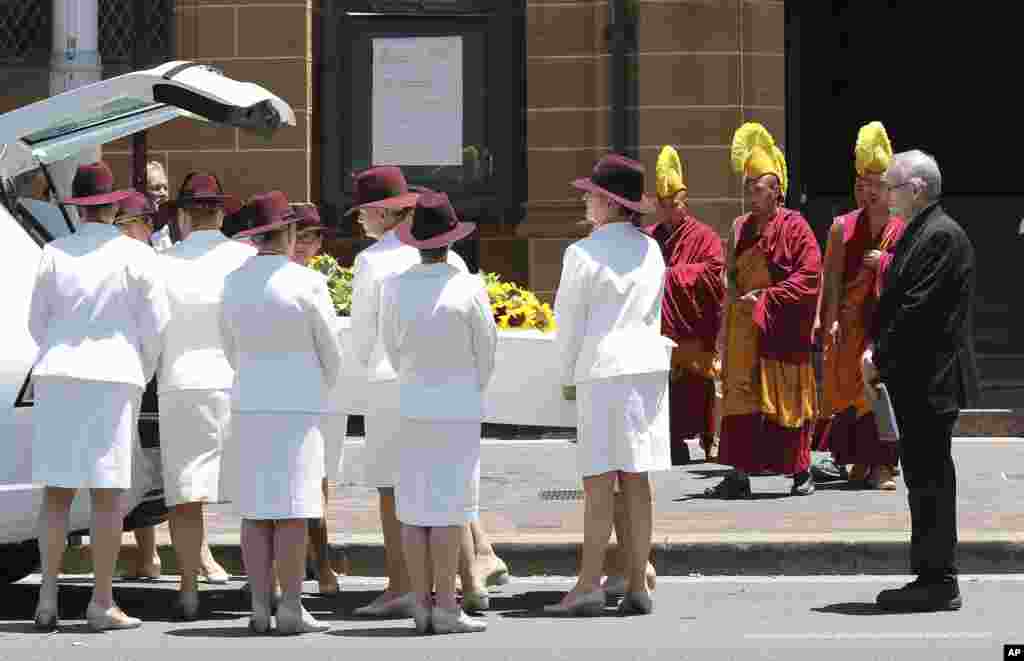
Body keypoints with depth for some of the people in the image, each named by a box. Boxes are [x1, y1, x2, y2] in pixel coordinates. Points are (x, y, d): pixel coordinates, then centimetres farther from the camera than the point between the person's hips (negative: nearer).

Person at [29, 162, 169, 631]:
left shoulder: (55, 253, 2)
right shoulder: (136, 256, -3)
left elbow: (38, 321, 8)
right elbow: (155, 324, -2)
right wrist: (144, 374, 14)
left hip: (56, 374, 2)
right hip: (114, 377, -2)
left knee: (56, 491, 8)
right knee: (107, 492, 0)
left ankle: (48, 597, 3)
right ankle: (102, 602, 0)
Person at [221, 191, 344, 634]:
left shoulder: (234, 282, 4)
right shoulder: (306, 283, -11)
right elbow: (330, 349, -2)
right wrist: (322, 394, 17)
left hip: (248, 404, 5)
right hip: (297, 406, -5)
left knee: (255, 510, 6)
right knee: (292, 510, -3)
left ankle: (260, 608, 5)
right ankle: (291, 610, -3)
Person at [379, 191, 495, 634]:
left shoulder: (394, 288, -2)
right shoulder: (468, 289, -11)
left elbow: (393, 349, 7)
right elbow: (486, 352, -2)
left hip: (411, 403, 4)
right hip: (459, 406, -4)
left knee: (415, 507, 7)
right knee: (450, 507, -3)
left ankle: (421, 605, 9)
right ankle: (446, 609, -3)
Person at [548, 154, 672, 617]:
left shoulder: (584, 253, -9)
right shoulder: (650, 250, 9)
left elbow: (569, 321, -5)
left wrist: (567, 378, 8)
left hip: (603, 369, -6)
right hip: (648, 366, 6)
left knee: (598, 482, -5)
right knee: (636, 480, 7)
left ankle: (589, 586, -5)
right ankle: (637, 586, 8)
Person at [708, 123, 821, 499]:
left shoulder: (794, 227, -7)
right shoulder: (739, 229, 10)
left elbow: (809, 277, -13)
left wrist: (767, 297, -16)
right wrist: (738, 298, 3)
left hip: (781, 330, -5)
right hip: (743, 330, 5)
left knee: (787, 399, 2)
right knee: (740, 397, 1)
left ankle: (801, 471, 14)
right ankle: (739, 474, 1)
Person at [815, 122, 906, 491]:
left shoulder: (905, 228, 2)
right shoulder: (844, 227, 5)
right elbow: (831, 279, -1)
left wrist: (885, 262, -13)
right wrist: (827, 319, -12)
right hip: (850, 322, 2)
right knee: (849, 387, 2)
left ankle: (882, 464, -2)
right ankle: (860, 461, 12)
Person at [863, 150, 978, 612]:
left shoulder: (941, 236, -15)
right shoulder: (916, 234, 17)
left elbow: (918, 310, -20)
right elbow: (895, 301, 20)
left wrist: (879, 360, -13)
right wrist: (875, 348, 6)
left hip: (930, 382, -10)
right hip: (917, 382, 10)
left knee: (930, 479, -7)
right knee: (925, 478, 13)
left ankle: (938, 582, -3)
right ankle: (932, 578, 18)